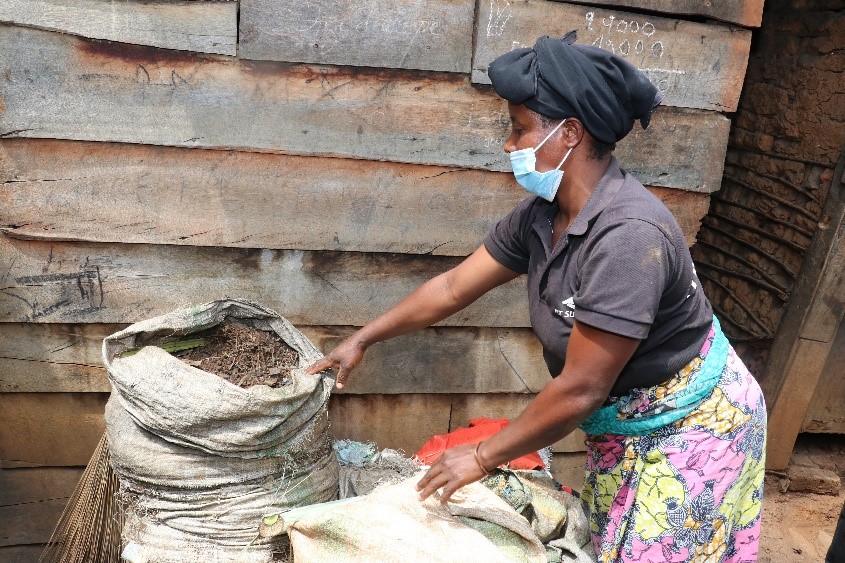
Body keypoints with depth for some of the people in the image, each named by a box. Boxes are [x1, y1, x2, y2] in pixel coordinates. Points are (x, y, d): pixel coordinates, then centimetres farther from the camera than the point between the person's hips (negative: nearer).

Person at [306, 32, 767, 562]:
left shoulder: (628, 236, -33)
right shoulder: (542, 215, -7)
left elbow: (579, 390, -29)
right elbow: (454, 286, 4)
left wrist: (482, 457, -17)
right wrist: (362, 340, 9)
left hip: (688, 427, -7)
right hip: (620, 426, 7)